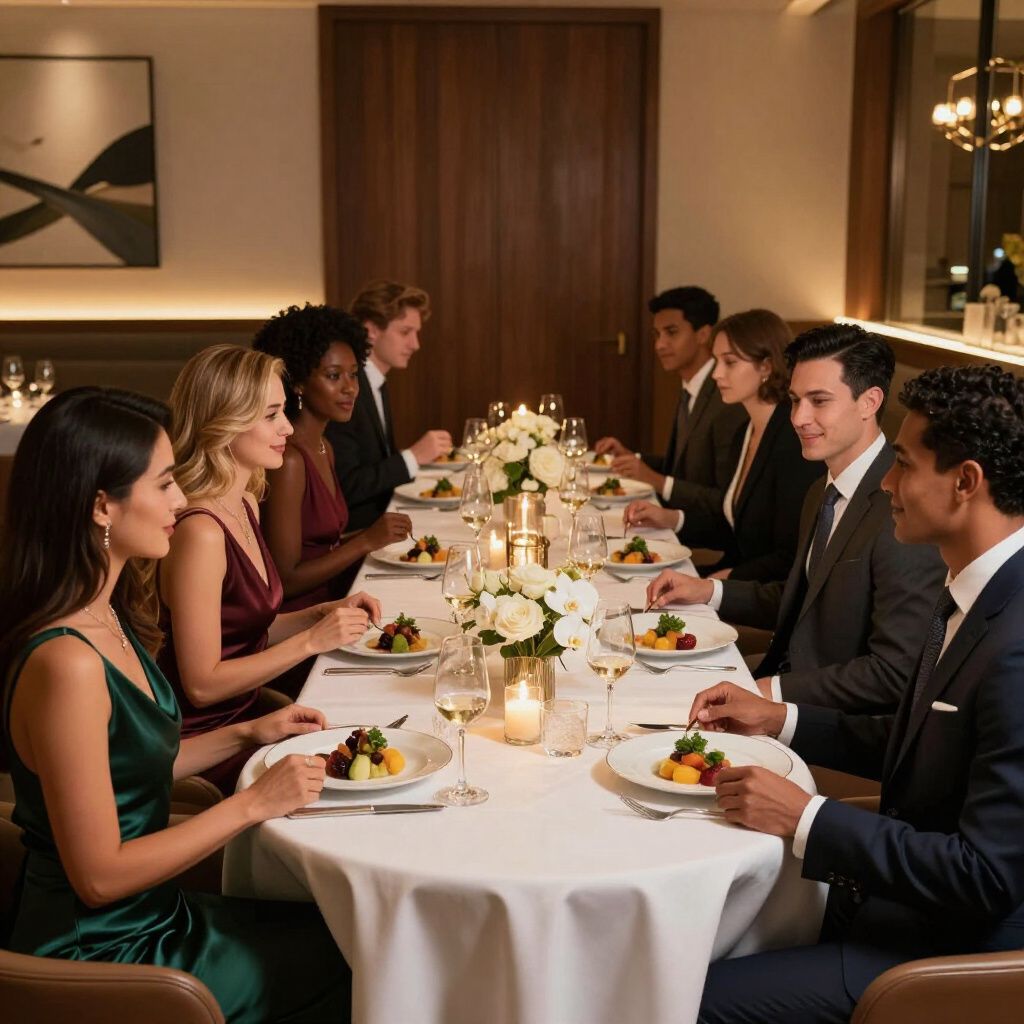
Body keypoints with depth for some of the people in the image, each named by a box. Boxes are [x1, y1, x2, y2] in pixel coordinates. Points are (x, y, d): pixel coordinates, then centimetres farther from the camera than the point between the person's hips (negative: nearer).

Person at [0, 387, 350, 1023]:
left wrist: (248, 734, 6)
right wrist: (253, 804, -18)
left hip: (150, 917, 8)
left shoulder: (107, 619, 2)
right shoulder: (65, 663, -28)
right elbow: (99, 875, -24)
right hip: (101, 954, -8)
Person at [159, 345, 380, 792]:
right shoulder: (199, 533, -24)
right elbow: (202, 684, -21)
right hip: (204, 744, -8)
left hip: (248, 713, 8)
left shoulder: (246, 505, 6)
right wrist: (311, 641, -19)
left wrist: (325, 613, 1)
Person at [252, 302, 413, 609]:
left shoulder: (323, 448, 11)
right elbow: (285, 581, -17)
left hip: (330, 601, 9)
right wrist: (367, 541, -16)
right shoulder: (288, 460, -16)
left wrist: (377, 536, 3)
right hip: (295, 619, -9)